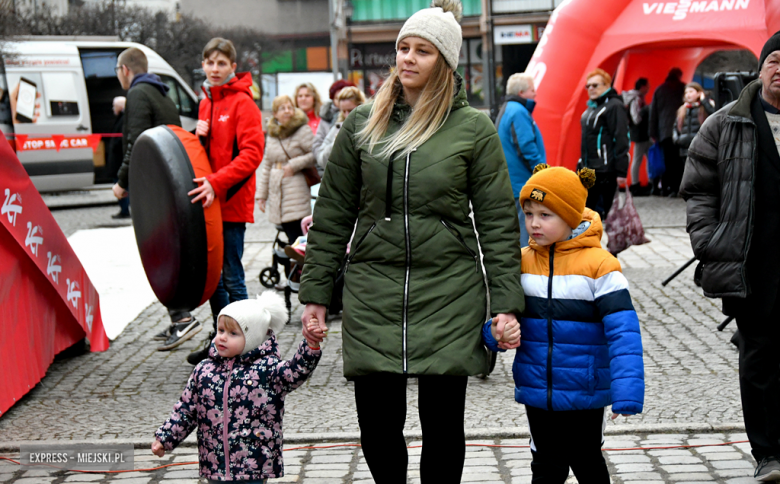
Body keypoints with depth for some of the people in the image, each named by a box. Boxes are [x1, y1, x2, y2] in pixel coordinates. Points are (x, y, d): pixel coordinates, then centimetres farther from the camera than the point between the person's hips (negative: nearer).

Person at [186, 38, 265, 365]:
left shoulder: (242, 102, -9)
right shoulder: (206, 102, 16)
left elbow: (252, 153, -18)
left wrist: (217, 183, -27)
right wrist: (199, 137, 1)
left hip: (231, 203, -8)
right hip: (207, 202, 8)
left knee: (231, 276, -6)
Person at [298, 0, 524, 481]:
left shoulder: (474, 128, 1)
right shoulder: (362, 123, 7)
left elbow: (499, 222, 2)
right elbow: (333, 214, 10)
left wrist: (506, 303, -4)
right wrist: (316, 292, 7)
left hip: (448, 293, -2)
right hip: (372, 292, 2)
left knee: (443, 425, 6)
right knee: (377, 425, 3)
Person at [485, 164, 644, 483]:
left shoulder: (599, 265, -13)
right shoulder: (521, 262, 1)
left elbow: (623, 331, -16)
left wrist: (626, 393, -23)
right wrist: (495, 333, -18)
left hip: (585, 395, -3)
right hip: (537, 392, 3)